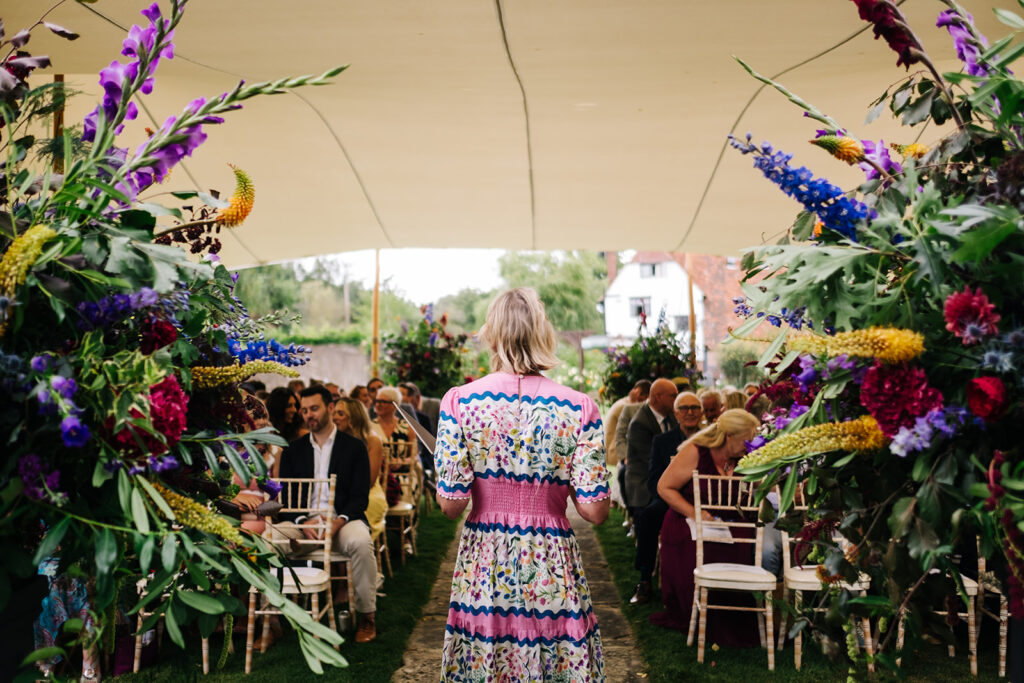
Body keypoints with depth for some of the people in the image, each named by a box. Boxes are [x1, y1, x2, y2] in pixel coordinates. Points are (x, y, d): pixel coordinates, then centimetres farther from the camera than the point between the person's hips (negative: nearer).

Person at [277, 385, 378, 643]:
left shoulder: (355, 447, 7)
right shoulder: (293, 450, 15)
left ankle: (367, 616, -18)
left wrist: (338, 521, -19)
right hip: (303, 522, 2)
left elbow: (360, 496, 0)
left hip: (343, 519, -2)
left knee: (360, 542, -35)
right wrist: (302, 522, -13)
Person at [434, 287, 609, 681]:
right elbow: (594, 512, -10)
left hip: (482, 569, 1)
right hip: (552, 573, 0)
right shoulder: (578, 408, -8)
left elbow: (450, 505, -9)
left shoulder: (459, 401, -7)